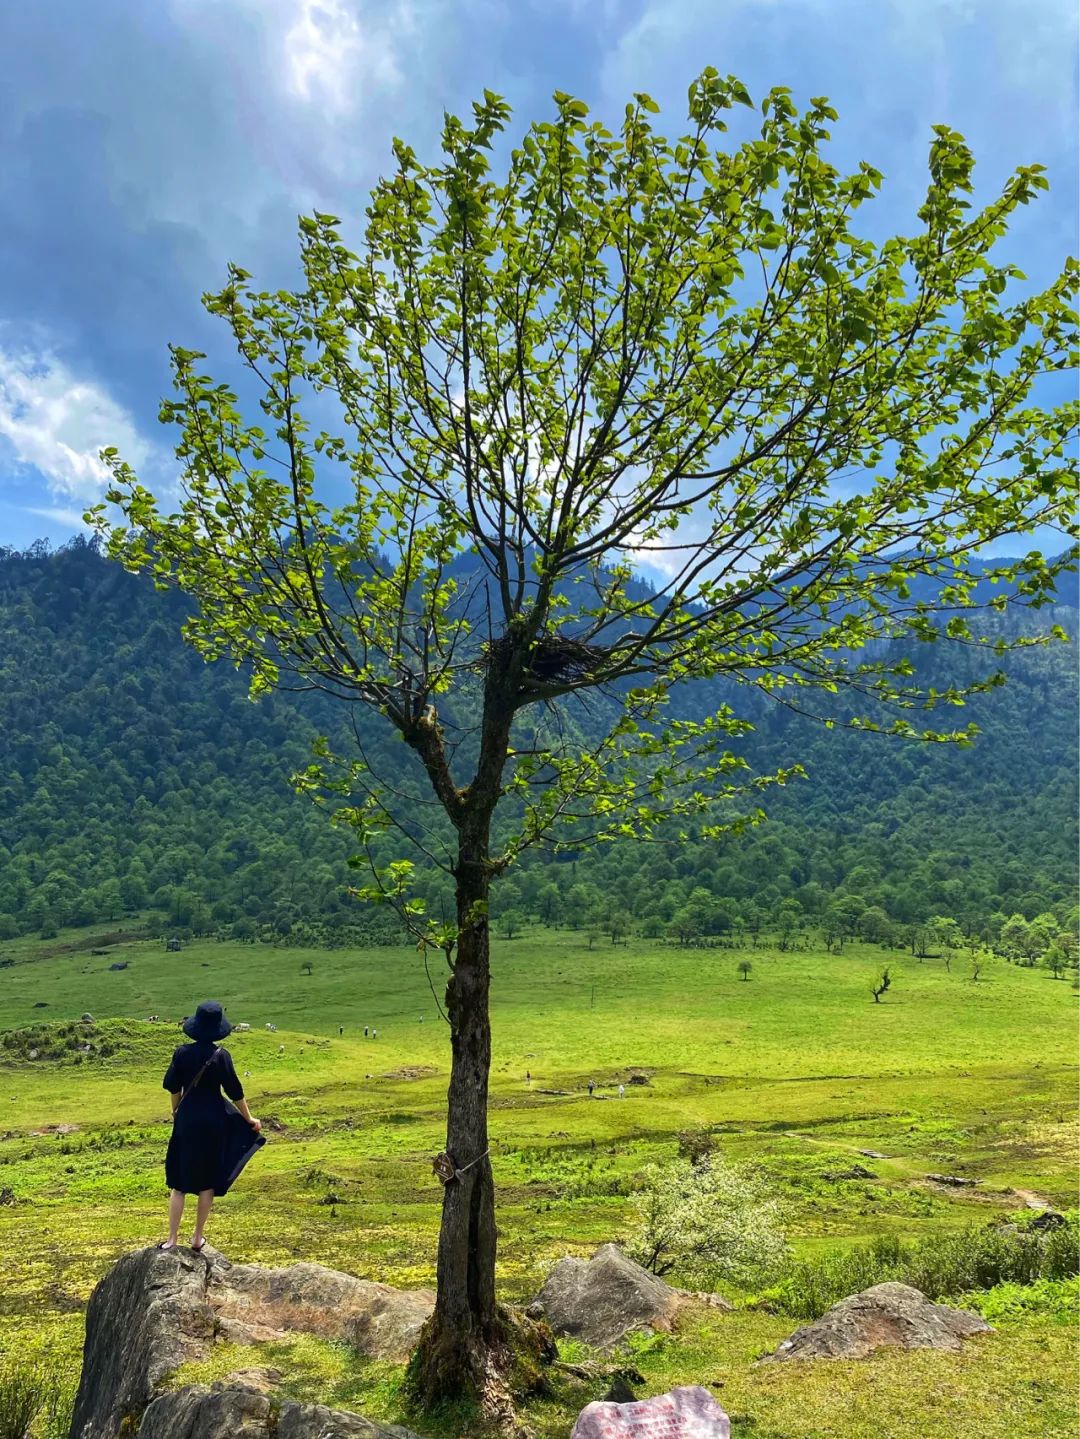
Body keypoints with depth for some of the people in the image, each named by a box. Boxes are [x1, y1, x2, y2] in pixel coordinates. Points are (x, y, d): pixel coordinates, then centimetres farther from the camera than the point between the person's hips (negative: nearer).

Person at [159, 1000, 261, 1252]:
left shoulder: (182, 1053, -7)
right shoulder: (221, 1055, -13)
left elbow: (173, 1087, 4)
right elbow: (235, 1091, -9)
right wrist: (249, 1119, 3)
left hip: (187, 1118, 2)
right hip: (214, 1121, -2)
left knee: (179, 1180, 11)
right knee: (208, 1180, 11)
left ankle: (172, 1239, 12)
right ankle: (198, 1238, 18)